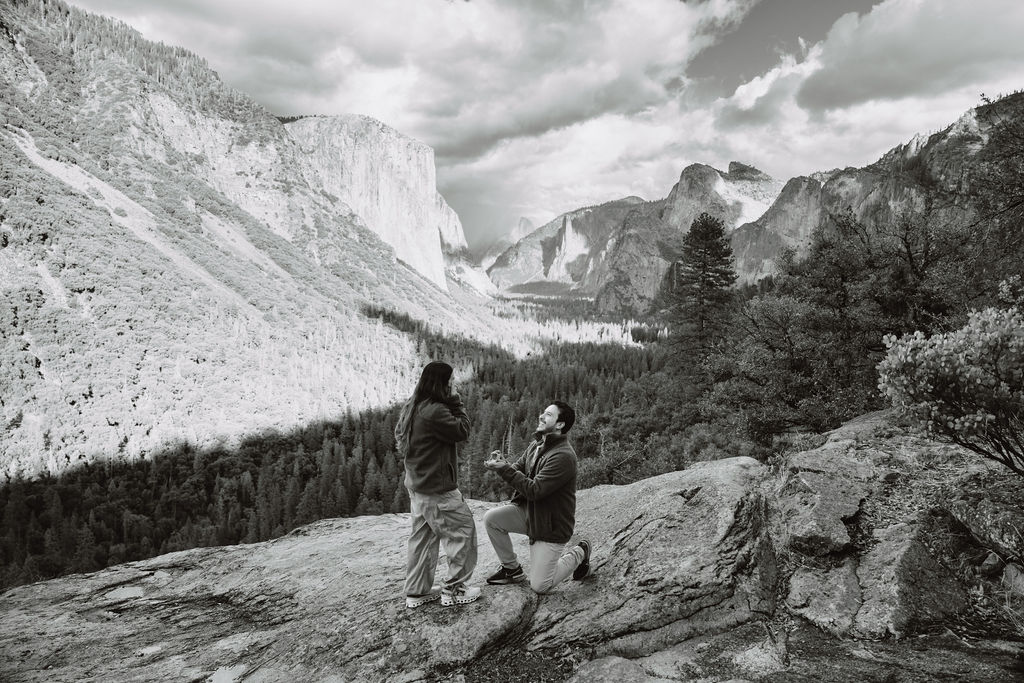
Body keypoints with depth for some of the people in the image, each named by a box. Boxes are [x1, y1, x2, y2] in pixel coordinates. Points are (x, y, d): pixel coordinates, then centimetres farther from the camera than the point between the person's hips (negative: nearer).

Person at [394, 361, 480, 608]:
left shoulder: (410, 408, 7)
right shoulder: (435, 411, -24)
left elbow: (399, 436, 15)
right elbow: (462, 430, -17)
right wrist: (457, 406, -6)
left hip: (416, 484, 10)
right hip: (437, 488, -10)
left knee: (422, 536, 18)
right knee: (463, 530, 4)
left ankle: (416, 591, 25)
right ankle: (454, 590, 11)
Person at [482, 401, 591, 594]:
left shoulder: (563, 456, -26)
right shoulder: (535, 445, 4)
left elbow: (535, 490, -28)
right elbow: (517, 471, 3)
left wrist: (505, 469, -29)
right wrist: (501, 464, -19)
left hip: (552, 524, -8)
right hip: (528, 511, 8)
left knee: (539, 586, -5)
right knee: (491, 518, -13)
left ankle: (579, 554, 21)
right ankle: (512, 569, 8)